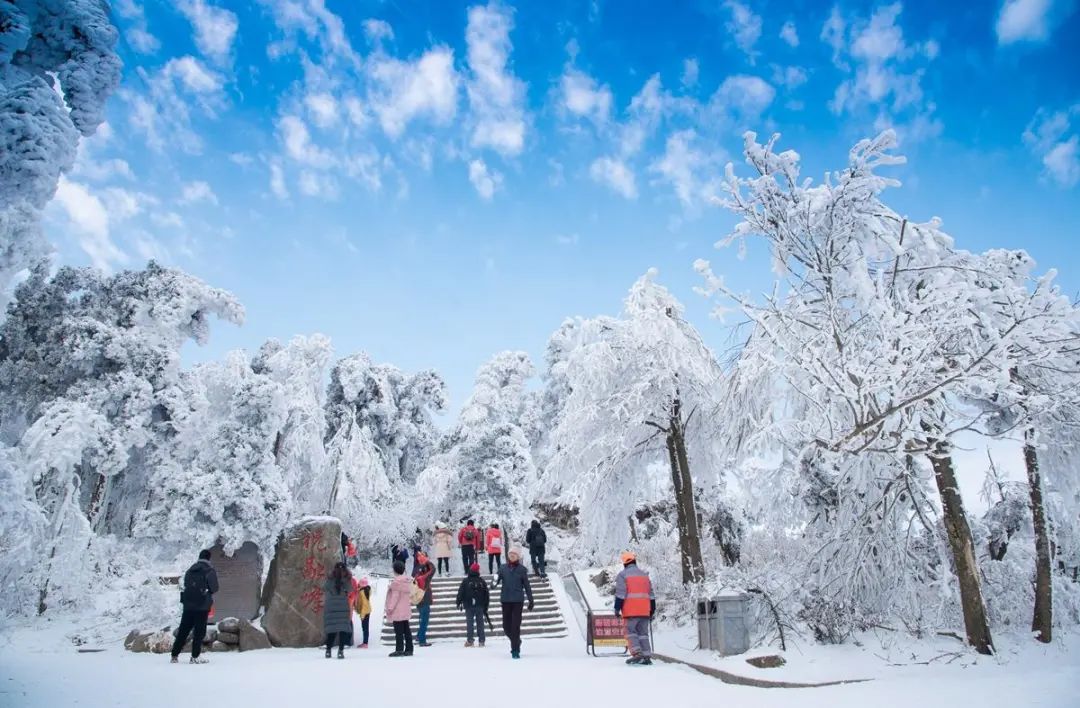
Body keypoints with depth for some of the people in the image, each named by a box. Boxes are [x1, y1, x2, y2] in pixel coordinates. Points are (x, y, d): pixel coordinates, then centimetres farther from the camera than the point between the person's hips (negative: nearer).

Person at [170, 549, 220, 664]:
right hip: (202, 606, -5)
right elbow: (214, 588, -6)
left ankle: (175, 655, 14)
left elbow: (185, 586, 12)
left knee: (183, 630, 12)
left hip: (188, 604, 5)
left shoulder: (190, 570, 10)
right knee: (200, 631, 1)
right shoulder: (210, 571, -7)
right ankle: (195, 657, -1)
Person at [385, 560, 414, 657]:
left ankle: (399, 649, -2)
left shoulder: (396, 581, -16)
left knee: (399, 631, -4)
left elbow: (395, 596, -17)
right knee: (406, 630, 11)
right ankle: (409, 649, 14)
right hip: (406, 610, 9)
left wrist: (390, 608, -13)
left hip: (397, 611, -8)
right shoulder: (408, 580, 11)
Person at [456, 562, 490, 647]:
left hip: (469, 606, -2)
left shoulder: (465, 581, -5)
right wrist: (485, 608, 16)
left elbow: (460, 593, -5)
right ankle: (481, 641, 5)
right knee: (480, 623, 6)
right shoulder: (482, 581, 3)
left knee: (469, 623, 2)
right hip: (480, 606, 2)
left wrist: (459, 603, 6)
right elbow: (486, 595, 8)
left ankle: (469, 640, -3)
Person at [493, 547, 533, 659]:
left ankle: (515, 650, 3)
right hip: (505, 600, 2)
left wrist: (530, 600, 6)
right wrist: (494, 583, -25)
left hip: (518, 600, -2)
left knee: (515, 625, -6)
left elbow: (526, 585, 6)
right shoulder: (503, 568, 7)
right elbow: (497, 579, -1)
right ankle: (516, 642, 33)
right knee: (506, 625, 6)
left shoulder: (522, 569, 3)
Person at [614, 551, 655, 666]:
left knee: (631, 631, 1)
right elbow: (651, 594, 17)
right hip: (645, 610, 5)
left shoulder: (623, 575, -1)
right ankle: (647, 656, 3)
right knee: (643, 633, 9)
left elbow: (620, 594, -9)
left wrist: (617, 609, -6)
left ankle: (637, 653, -14)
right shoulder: (644, 574, 17)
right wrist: (652, 611, 20)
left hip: (631, 610, -5)